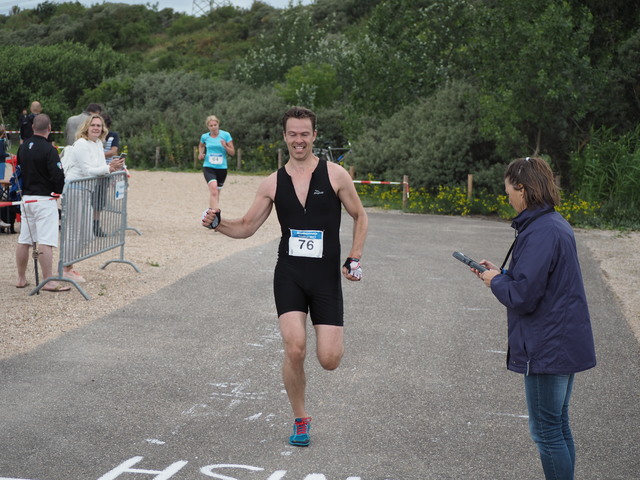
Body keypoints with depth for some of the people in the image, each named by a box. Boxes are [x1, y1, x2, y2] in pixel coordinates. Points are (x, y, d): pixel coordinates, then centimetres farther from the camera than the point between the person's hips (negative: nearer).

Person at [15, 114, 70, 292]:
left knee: (23, 240, 12)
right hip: (45, 199, -7)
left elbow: (19, 170, 16)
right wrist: (58, 191, 1)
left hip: (26, 198, 7)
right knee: (46, 242, -8)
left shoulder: (23, 147, 7)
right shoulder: (48, 149, -15)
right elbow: (58, 176, -18)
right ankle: (48, 282, -8)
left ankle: (21, 279, 19)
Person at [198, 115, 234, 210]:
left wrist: (225, 146, -18)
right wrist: (201, 153, 7)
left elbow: (232, 152, 0)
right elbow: (201, 145, 26)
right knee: (213, 190, -23)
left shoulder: (225, 135, -2)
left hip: (222, 167, 2)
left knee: (216, 194, 14)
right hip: (208, 167, -2)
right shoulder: (205, 136, 2)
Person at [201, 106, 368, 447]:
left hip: (326, 278, -1)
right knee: (295, 349, -17)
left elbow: (360, 217, 10)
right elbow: (246, 227, 11)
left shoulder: (335, 175, -1)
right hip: (289, 275, 1)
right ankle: (300, 420, 7)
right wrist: (217, 223, -8)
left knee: (329, 360, -6)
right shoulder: (273, 184, 5)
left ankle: (330, 335, 34)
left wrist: (354, 259, -1)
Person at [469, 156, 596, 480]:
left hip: (547, 349, -10)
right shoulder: (556, 224, 10)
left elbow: (522, 295, -24)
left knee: (546, 431, 0)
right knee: (558, 426, 18)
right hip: (564, 343, 10)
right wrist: (501, 274, 10)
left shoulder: (540, 233, -22)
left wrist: (496, 281, -5)